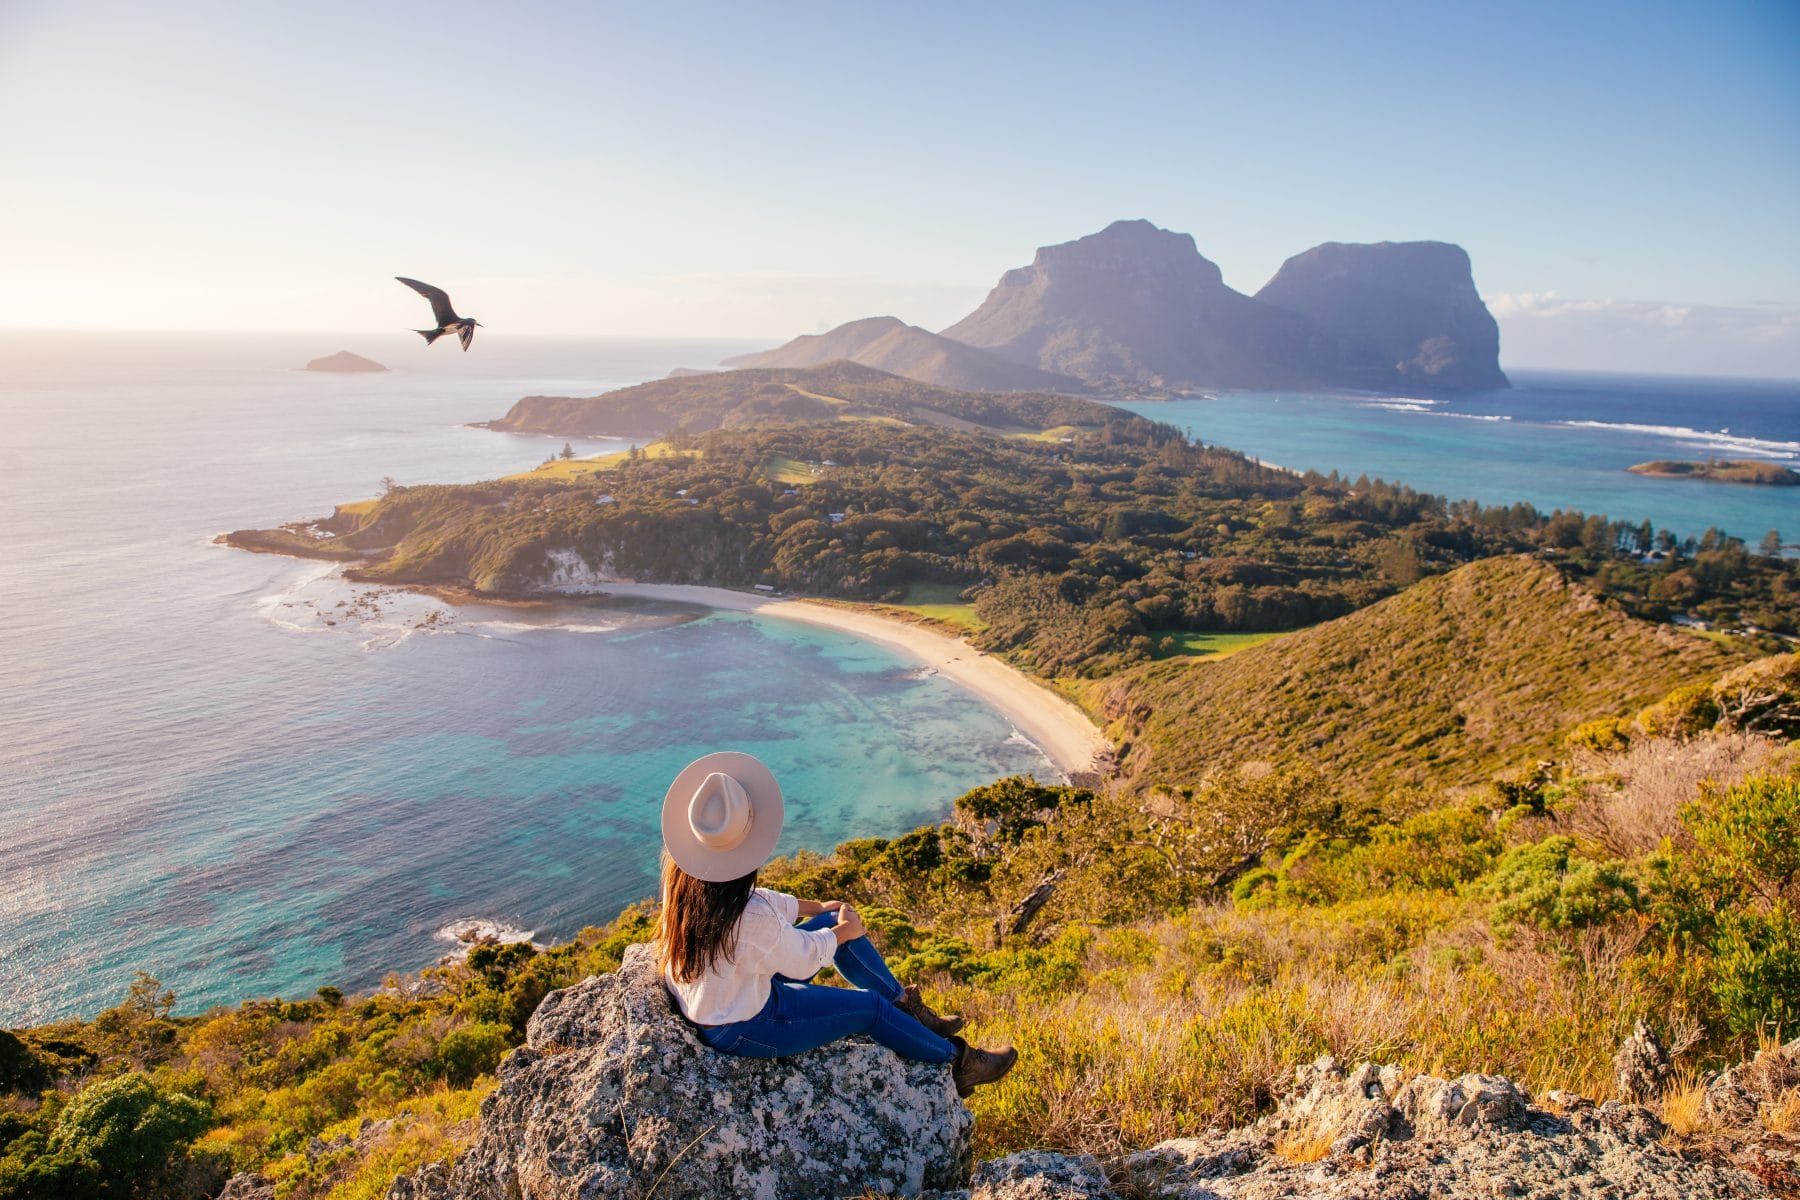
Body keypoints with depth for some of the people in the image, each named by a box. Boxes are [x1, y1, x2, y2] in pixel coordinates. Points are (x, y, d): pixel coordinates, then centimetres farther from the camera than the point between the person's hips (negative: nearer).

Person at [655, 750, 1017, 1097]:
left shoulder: (683, 876, -16)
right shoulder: (750, 919, -39)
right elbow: (803, 959, -19)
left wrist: (817, 907, 13)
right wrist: (844, 932, 2)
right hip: (741, 1029, -7)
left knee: (834, 921, 11)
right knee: (871, 1007, 5)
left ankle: (906, 1006, 30)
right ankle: (956, 1061, 29)